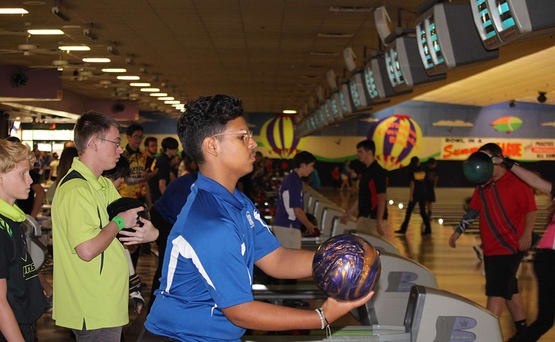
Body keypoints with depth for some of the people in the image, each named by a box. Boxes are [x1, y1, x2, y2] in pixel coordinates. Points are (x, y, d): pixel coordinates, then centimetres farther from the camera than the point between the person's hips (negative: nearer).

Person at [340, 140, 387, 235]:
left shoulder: (378, 172, -14)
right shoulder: (365, 171, 16)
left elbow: (381, 198, -18)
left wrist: (379, 222, -22)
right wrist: (348, 213, 23)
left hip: (373, 218, -9)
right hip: (364, 217, 9)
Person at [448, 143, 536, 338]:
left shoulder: (516, 181, -10)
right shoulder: (483, 185, 12)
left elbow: (531, 210, -11)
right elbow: (473, 210, 19)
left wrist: (526, 234, -22)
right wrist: (458, 232, 15)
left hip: (509, 247, -8)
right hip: (490, 248, 8)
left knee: (496, 290, -11)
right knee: (509, 289, 17)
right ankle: (522, 329, 29)